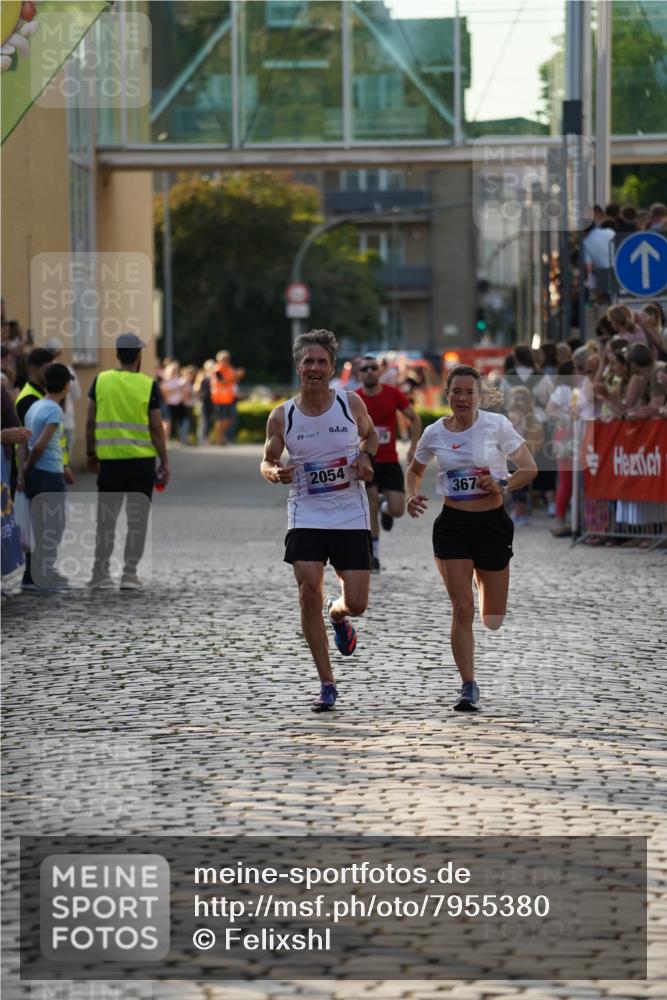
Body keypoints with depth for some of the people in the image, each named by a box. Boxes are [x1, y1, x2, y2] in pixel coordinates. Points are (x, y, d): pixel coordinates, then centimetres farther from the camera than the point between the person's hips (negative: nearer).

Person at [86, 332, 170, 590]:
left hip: (110, 460, 1)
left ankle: (101, 574, 6)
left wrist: (91, 453, 14)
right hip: (141, 461, -1)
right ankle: (130, 574, 4)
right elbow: (156, 428, -5)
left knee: (106, 518, 8)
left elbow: (90, 422, 2)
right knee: (137, 519, 6)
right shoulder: (148, 385, -5)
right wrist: (165, 463, 1)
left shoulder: (101, 381, 0)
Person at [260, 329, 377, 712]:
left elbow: (370, 434, 17)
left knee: (356, 603, -3)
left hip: (351, 516, 1)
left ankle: (337, 615, 39)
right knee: (309, 591, -14)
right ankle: (327, 684, -3)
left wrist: (366, 458, -4)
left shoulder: (351, 403, -2)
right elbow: (267, 462, 8)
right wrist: (275, 473, -15)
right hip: (306, 515, 0)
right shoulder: (282, 417, -3)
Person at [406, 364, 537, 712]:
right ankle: (468, 687, -2)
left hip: (492, 523, -1)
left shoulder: (496, 424, -6)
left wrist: (502, 485, -21)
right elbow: (415, 470, 19)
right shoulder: (434, 433, 1)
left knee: (493, 619, 7)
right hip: (452, 525, 1)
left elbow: (529, 468, -3)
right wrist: (411, 497, -1)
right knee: (462, 609, -10)